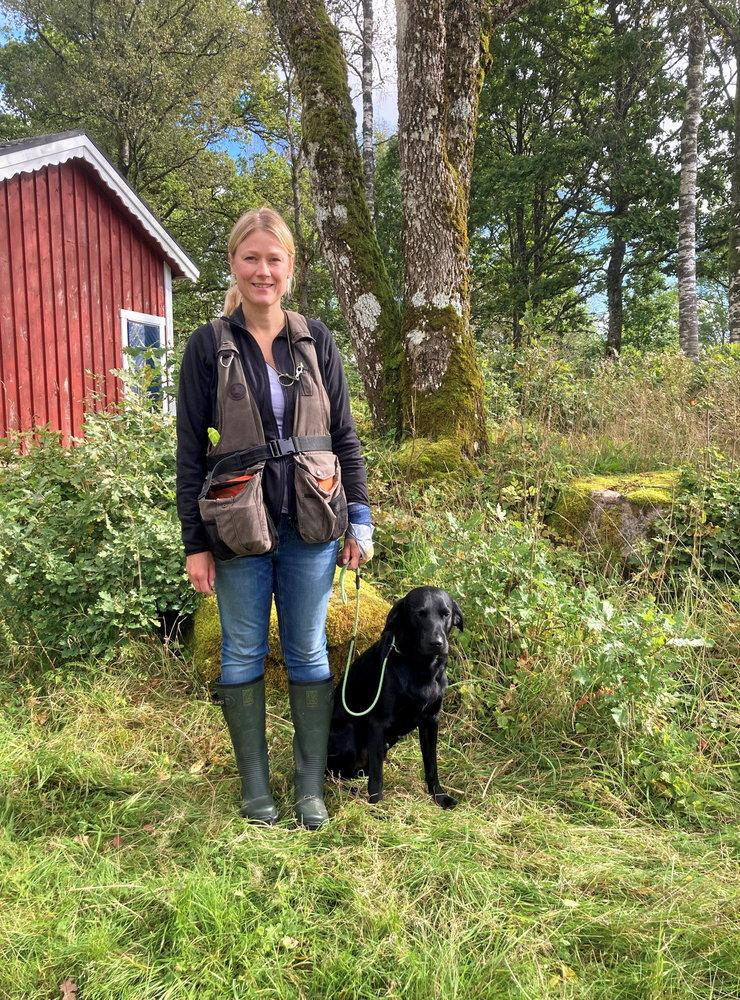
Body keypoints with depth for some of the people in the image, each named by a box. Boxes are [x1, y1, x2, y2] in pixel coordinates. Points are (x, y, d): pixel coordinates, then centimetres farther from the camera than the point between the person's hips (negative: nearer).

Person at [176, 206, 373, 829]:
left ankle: (311, 786, 24)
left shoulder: (316, 340, 5)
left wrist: (360, 518, 3)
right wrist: (195, 543, -3)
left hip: (310, 523, 2)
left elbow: (344, 434, 8)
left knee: (308, 653, 9)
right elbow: (190, 449, -1)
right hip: (237, 527, -1)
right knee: (243, 654, 9)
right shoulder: (208, 345, -1)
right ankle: (254, 784, 26)